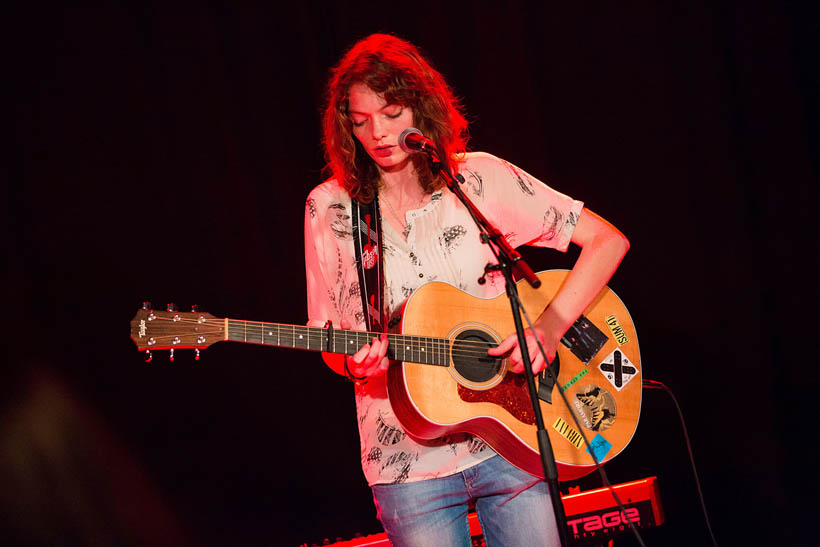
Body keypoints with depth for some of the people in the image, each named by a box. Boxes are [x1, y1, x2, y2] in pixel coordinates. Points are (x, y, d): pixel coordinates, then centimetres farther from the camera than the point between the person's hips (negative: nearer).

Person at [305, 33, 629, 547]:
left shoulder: (482, 179, -2)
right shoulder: (329, 208, 1)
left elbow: (608, 240, -3)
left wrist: (547, 332, -13)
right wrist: (354, 363, -17)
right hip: (409, 462, 0)